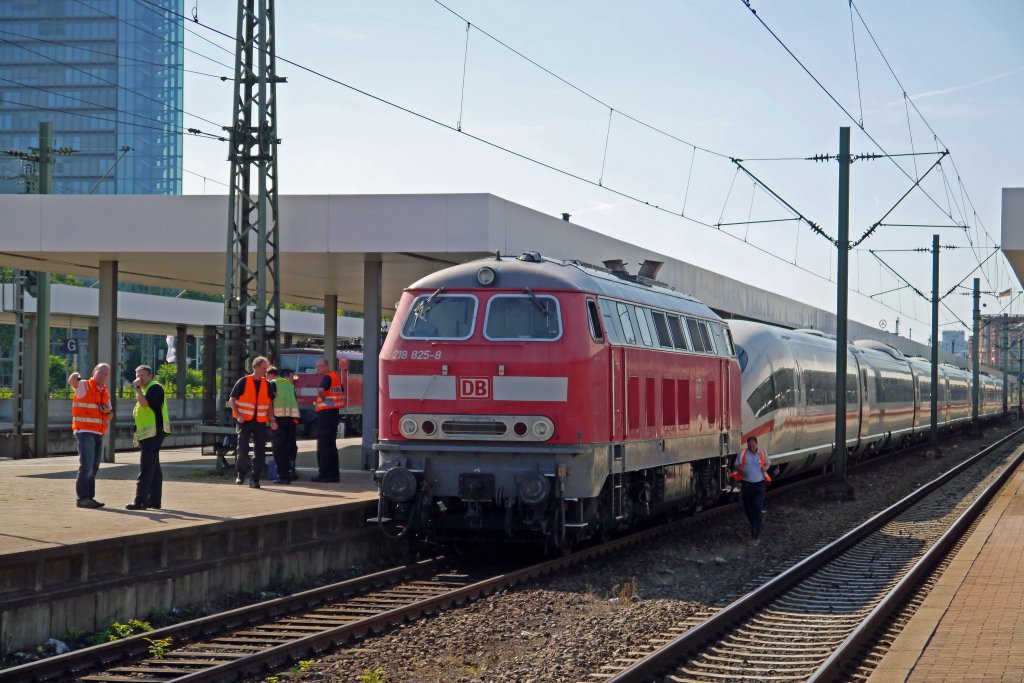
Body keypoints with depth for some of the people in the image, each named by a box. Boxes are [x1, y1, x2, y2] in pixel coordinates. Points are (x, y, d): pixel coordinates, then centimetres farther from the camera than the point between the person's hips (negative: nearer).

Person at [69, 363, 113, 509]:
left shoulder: (105, 392, 17)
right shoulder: (84, 386, -3)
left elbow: (109, 416, 19)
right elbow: (72, 382, -25)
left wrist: (108, 411, 0)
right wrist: (74, 377, -43)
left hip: (98, 434, 8)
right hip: (85, 432, -8)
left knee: (94, 468, 11)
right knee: (86, 466, -12)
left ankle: (89, 497, 16)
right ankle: (82, 498, -9)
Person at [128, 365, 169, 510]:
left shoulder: (155, 388, -10)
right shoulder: (145, 389, 22)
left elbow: (145, 402, -25)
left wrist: (137, 388, -16)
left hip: (153, 433, -11)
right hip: (147, 434, 11)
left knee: (146, 468, -13)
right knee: (153, 469, 12)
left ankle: (140, 501, -17)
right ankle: (155, 500, 15)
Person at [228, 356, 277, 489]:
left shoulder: (268, 385, 8)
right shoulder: (243, 382, -3)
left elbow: (269, 404, 15)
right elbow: (232, 400, 0)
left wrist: (272, 420, 2)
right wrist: (238, 415, -12)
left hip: (260, 422, 3)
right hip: (245, 422, -3)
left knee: (260, 452, -3)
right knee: (242, 450, -7)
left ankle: (254, 479, 5)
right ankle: (240, 474, 16)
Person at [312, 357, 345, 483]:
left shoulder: (327, 377, -13)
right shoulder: (336, 376, 16)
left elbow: (320, 390, -32)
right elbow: (342, 392, 28)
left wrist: (323, 399, -14)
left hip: (325, 413, -9)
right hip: (335, 412, 9)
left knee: (323, 445, -6)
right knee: (331, 445, 13)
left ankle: (323, 474, -8)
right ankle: (333, 474, 15)